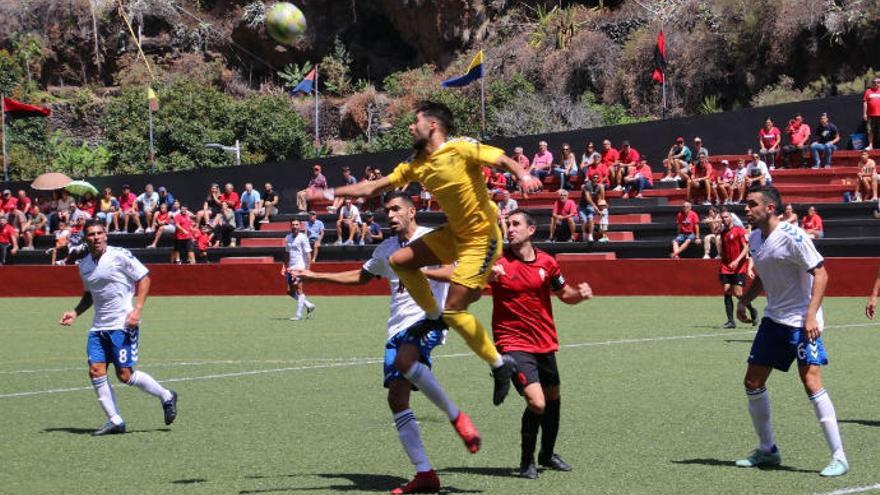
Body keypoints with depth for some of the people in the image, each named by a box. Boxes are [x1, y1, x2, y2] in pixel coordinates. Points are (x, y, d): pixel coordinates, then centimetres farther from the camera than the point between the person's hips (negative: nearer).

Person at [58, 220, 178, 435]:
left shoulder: (120, 255, -9)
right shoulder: (84, 264, 11)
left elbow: (144, 277, -6)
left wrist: (137, 309, -15)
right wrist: (75, 313, 9)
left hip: (123, 324, -6)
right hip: (98, 327, 6)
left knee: (124, 375, -7)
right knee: (96, 370, -6)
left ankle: (166, 396, 15)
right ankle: (115, 421, 2)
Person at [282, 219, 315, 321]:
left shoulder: (302, 238, -6)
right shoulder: (288, 238, 14)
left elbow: (308, 254, -9)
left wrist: (307, 268, -16)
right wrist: (284, 267, 15)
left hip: (300, 267, -7)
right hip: (291, 268, 7)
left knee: (298, 290, -9)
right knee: (290, 291, 6)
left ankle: (298, 314, -4)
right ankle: (309, 305, 21)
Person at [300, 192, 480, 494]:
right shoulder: (386, 249, 20)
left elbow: (456, 271, -16)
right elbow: (361, 277, 37)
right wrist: (315, 277, 35)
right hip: (398, 326, 7)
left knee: (404, 360, -37)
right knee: (397, 398, -5)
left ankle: (456, 417, -20)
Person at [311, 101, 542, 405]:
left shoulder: (461, 149, -17)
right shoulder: (416, 166, 5)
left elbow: (502, 159, -22)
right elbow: (373, 188, 12)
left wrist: (523, 176, -43)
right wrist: (331, 194, 11)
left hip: (482, 238, -8)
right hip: (455, 233, 8)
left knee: (454, 310, -12)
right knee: (400, 261, 6)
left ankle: (500, 366, 3)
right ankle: (433, 317, 22)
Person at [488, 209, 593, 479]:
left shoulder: (546, 262, 1)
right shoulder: (500, 262, -11)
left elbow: (565, 295, 14)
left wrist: (580, 293, -8)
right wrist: (490, 274, -47)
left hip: (545, 343, 5)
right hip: (513, 343, -5)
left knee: (553, 399, 19)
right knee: (536, 402, -20)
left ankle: (547, 454, 43)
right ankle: (527, 460, 2)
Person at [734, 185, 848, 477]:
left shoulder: (792, 236, -17)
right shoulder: (754, 239, 8)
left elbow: (820, 274, -18)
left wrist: (811, 315, -26)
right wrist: (744, 301, 8)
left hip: (802, 322, -9)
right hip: (773, 319, 9)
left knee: (811, 383, -16)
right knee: (753, 382, 8)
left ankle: (838, 457, -10)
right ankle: (767, 451, 23)